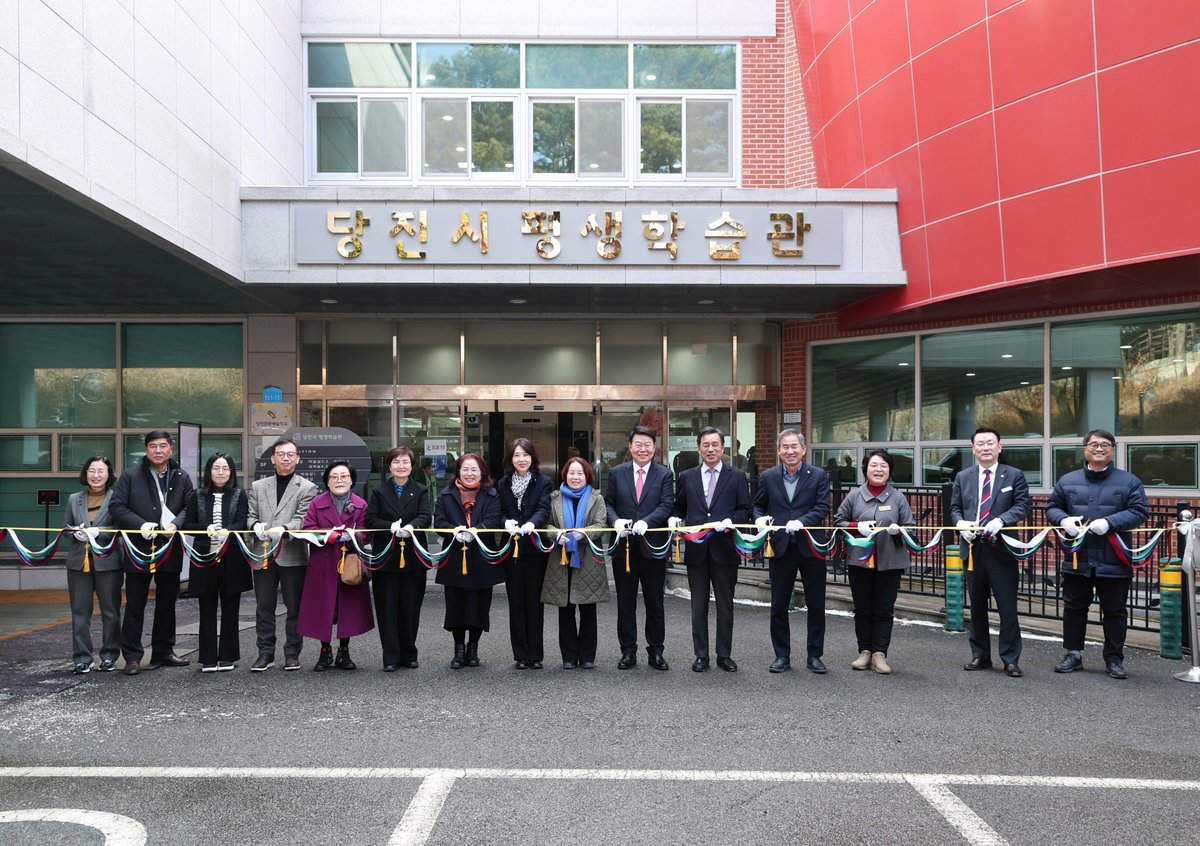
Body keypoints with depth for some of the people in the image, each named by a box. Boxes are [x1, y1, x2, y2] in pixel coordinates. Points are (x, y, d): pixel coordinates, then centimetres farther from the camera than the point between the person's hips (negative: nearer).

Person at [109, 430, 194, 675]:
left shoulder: (181, 478, 7)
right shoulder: (131, 476, 0)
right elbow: (116, 506, -5)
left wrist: (175, 524, -18)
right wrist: (141, 524, -17)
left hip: (170, 549, 3)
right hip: (139, 549, -3)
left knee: (167, 603, 12)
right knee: (135, 605, 2)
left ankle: (163, 651, 23)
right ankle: (132, 656, 8)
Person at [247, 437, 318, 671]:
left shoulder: (307, 488, 3)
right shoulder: (258, 487, 15)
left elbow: (302, 519, -7)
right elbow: (251, 516, 12)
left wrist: (283, 529, -25)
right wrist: (256, 525, -11)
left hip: (293, 555, -3)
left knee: (294, 608, 4)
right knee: (264, 607, 6)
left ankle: (292, 653, 14)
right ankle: (265, 653, 14)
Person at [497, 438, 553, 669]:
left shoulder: (543, 482, 1)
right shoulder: (503, 484, 11)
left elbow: (544, 509, -12)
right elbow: (498, 513, 7)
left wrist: (531, 523, -33)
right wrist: (506, 522, -16)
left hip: (535, 548, -2)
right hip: (511, 549, 2)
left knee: (534, 601, 1)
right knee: (516, 602, 5)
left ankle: (535, 654, 9)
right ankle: (521, 655, 12)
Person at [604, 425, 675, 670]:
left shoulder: (664, 474, 1)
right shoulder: (617, 473, 6)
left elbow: (666, 505, -9)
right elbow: (608, 503, 6)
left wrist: (646, 522, -25)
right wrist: (616, 521, -15)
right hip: (624, 546, 1)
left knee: (654, 602, 7)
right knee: (625, 602, 8)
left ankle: (655, 652, 18)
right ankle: (628, 651, 17)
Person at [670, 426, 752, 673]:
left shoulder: (737, 477, 5)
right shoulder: (686, 477, 9)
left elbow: (744, 510, 2)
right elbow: (679, 508, 12)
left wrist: (730, 521, -16)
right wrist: (674, 519, -9)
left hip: (724, 548, -1)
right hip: (696, 549, 1)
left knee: (725, 605, 6)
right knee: (699, 606, 7)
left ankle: (724, 655, 17)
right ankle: (701, 655, 15)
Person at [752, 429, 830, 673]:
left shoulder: (818, 476, 0)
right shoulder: (768, 476, 5)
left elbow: (822, 509, -8)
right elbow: (758, 506, 11)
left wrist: (801, 522, -23)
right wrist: (760, 518, -12)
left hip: (811, 547, -1)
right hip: (780, 548, 1)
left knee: (816, 605, 6)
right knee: (778, 606, 6)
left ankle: (815, 655, 19)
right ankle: (782, 656, 18)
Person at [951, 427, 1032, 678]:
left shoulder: (1014, 476, 3)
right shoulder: (962, 477, 12)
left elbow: (1023, 505, -5)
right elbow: (955, 508, 12)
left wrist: (1001, 520, -20)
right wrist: (961, 523, -10)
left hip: (1001, 549, -3)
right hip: (973, 548, 3)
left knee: (1007, 607, -2)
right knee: (977, 606, 11)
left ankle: (1010, 659, 7)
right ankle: (980, 655, 21)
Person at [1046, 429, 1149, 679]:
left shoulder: (1129, 482, 1)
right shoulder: (1068, 481, 7)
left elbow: (1140, 512, -6)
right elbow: (1051, 507, 11)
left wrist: (1109, 522, -20)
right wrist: (1064, 519, -11)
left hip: (1114, 561, -2)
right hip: (1076, 559, 2)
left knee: (1115, 612, 7)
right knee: (1074, 609, 10)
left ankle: (1114, 659, 19)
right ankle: (1073, 654, 22)